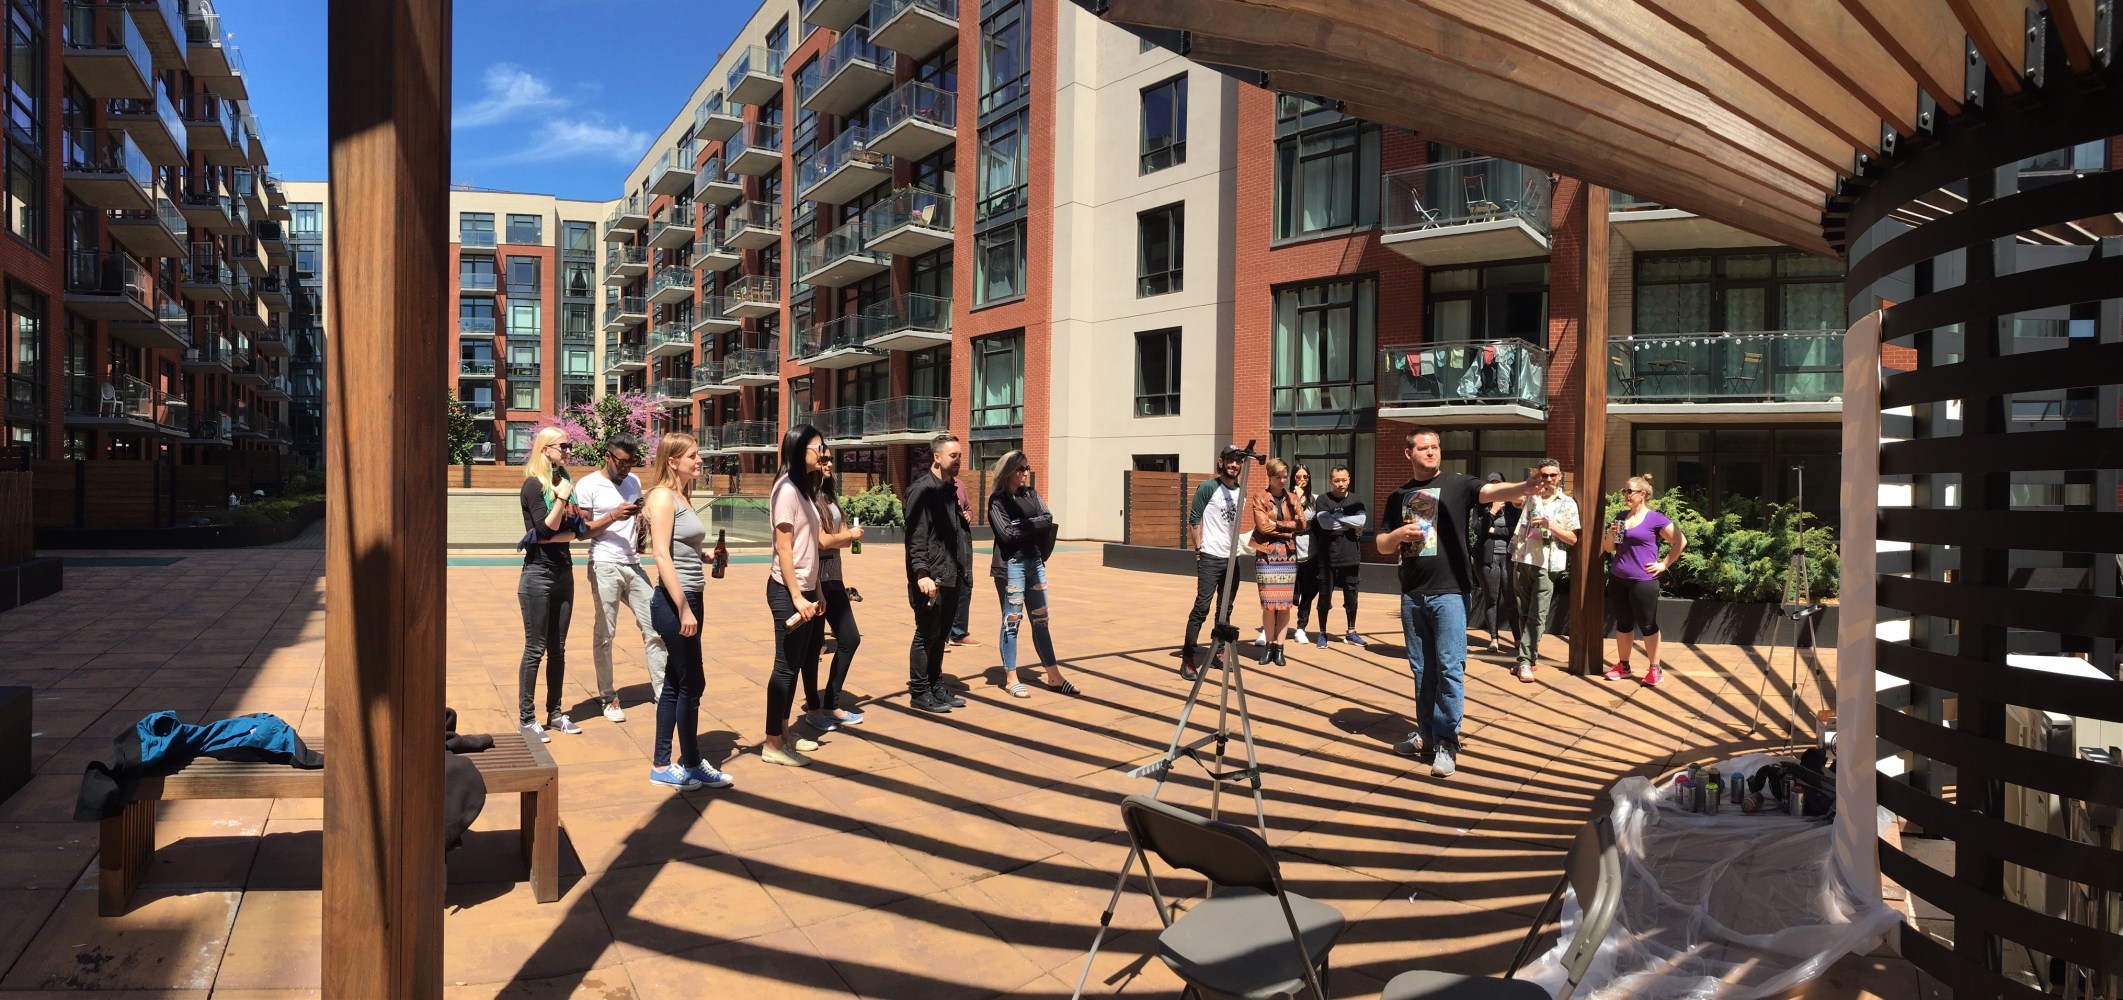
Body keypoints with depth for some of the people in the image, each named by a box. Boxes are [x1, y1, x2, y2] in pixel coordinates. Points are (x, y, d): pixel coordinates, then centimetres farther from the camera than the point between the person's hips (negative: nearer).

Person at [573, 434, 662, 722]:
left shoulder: (634, 482, 13)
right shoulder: (589, 485, -4)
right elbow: (582, 530, -6)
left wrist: (640, 520, 1)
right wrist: (613, 517, -18)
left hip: (633, 565, 6)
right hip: (605, 567, -5)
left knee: (654, 626, 2)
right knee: (605, 634, 1)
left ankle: (660, 689, 9)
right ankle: (608, 697, 11)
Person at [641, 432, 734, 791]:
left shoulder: (683, 498, 15)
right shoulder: (663, 496, -12)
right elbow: (662, 555, -19)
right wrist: (683, 609, -21)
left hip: (688, 600, 9)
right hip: (674, 602, -9)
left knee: (675, 684, 12)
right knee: (692, 684, 0)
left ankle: (661, 767, 20)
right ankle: (693, 765, 12)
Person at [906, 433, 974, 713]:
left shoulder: (950, 490, 16)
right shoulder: (922, 490, -11)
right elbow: (916, 537, -17)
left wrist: (963, 571, 17)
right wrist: (922, 574, -24)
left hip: (951, 577, 8)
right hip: (931, 577, -8)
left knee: (940, 636, 16)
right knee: (926, 635, 1)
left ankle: (936, 688, 26)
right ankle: (919, 692, 11)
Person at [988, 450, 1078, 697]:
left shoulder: (1032, 495, 12)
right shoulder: (998, 500, -5)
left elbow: (1048, 519, -2)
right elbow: (1007, 533, -15)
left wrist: (1023, 524, -13)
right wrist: (1034, 526, -6)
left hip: (1035, 562, 6)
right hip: (1010, 564, -6)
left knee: (1040, 620, 10)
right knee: (1012, 620, 0)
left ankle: (1054, 676, 16)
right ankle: (1011, 679, 10)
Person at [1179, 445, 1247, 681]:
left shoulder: (1240, 492, 11)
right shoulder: (1208, 488, -7)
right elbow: (1193, 520, -7)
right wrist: (1199, 548, -11)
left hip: (1232, 558, 6)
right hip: (1210, 558, -6)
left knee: (1225, 609, 13)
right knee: (1202, 606, -10)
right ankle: (1188, 658, -6)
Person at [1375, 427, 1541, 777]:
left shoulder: (1456, 483, -1)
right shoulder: (1399, 496, 12)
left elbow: (1490, 491, -21)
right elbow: (1382, 545, 15)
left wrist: (1526, 486, -41)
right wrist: (1399, 533, -7)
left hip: (1448, 591, -5)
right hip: (1412, 594, 5)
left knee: (1449, 668, -6)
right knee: (1422, 668, 13)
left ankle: (1446, 742, 1)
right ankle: (1426, 733, 24)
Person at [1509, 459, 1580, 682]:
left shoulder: (1567, 504, 5)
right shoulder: (1530, 496, 13)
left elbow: (1573, 539, -1)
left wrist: (1549, 525, -13)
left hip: (1546, 566, -3)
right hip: (1522, 561, 3)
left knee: (1537, 616, -7)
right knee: (1524, 613, 10)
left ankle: (1525, 661, -7)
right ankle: (1532, 656, 23)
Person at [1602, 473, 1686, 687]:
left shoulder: (1655, 519, -7)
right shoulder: (1621, 516, 11)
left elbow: (1680, 541, -6)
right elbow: (1609, 548, 16)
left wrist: (1664, 564, -6)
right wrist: (1611, 534, -4)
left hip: (1643, 581, -6)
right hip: (1618, 579, 6)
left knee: (1647, 625, 2)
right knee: (1623, 623, 14)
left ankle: (1654, 669, 12)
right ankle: (1623, 666, 23)